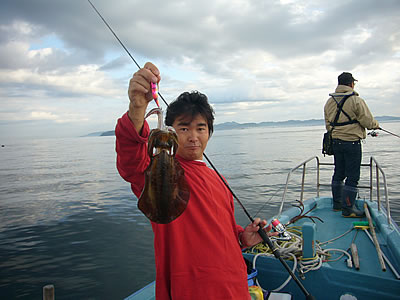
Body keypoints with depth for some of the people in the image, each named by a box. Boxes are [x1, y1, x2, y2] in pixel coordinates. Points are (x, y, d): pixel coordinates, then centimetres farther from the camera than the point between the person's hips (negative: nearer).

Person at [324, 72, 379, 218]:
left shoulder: (329, 102, 8)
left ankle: (337, 203, 26)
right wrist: (376, 125, 11)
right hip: (352, 142, -7)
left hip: (335, 142, 7)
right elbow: (368, 122, -10)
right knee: (352, 177, 0)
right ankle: (348, 209, 4)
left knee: (339, 173, 17)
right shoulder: (356, 100, -12)